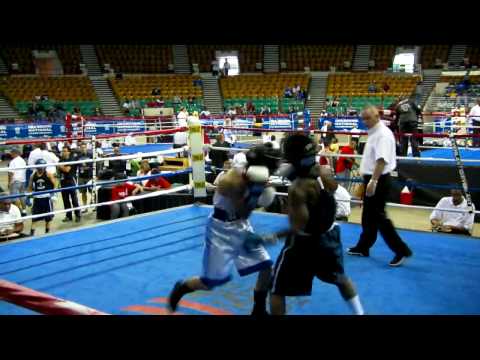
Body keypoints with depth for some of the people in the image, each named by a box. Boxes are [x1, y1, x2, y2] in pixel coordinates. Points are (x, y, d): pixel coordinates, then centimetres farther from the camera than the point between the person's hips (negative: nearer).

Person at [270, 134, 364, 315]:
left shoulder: (298, 189, -28)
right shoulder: (325, 173, -9)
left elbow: (298, 228, -28)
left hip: (304, 243, -7)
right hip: (329, 236, 7)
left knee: (276, 290, 8)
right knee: (341, 278, 32)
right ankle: (359, 312, 46)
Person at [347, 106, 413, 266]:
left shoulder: (383, 134, -19)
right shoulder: (373, 133, 13)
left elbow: (382, 160, -29)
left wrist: (373, 181, -35)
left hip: (378, 180, -10)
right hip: (371, 179, 10)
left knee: (378, 216, -7)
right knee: (368, 215, 18)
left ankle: (401, 250, -2)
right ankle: (363, 247, 30)